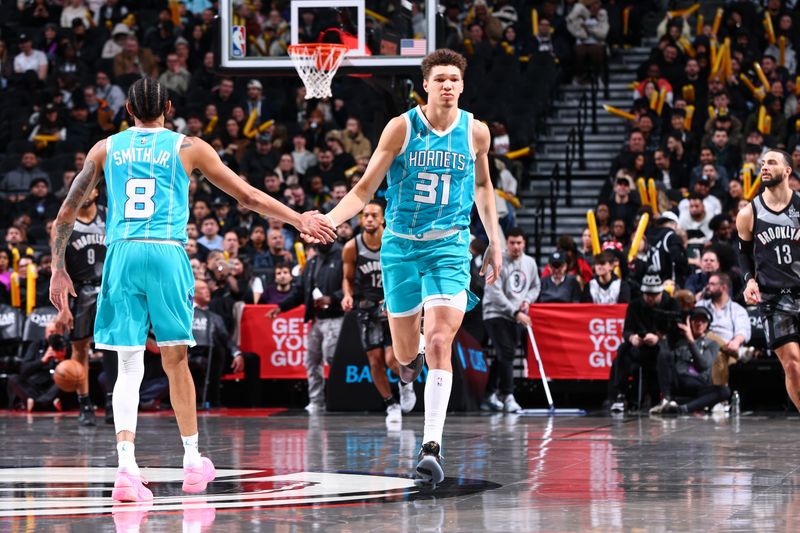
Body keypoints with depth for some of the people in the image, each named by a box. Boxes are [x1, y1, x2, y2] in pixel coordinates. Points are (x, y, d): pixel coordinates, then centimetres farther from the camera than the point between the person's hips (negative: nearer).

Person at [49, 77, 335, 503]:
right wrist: (299, 220, 23)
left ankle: (126, 467, -16)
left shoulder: (106, 149, 15)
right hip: (167, 252, -1)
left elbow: (66, 214, 14)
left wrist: (59, 269, 20)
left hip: (121, 253, 1)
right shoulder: (188, 148, 10)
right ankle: (193, 461, 22)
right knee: (175, 360, 12)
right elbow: (247, 196, 14)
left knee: (128, 366, 0)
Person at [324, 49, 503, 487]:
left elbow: (482, 185, 18)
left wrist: (495, 241, 18)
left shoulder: (476, 132, 0)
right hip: (401, 244, 0)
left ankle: (432, 446, -21)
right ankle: (410, 359, 52)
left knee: (439, 343, -17)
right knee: (406, 352, 10)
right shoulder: (401, 128, -7)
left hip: (449, 246, 0)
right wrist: (329, 219, -22)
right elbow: (366, 187, -6)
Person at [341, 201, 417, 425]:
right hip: (368, 308, 2)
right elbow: (347, 278, 7)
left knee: (392, 360, -14)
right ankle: (391, 405, 16)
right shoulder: (352, 247, -8)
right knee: (375, 361, -4)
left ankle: (406, 383, 21)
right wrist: (347, 295, -13)